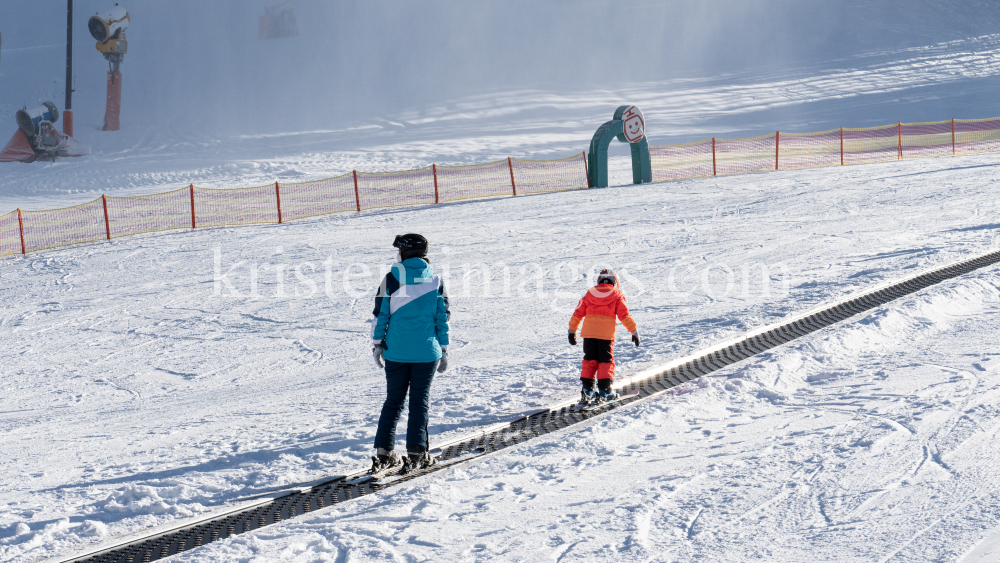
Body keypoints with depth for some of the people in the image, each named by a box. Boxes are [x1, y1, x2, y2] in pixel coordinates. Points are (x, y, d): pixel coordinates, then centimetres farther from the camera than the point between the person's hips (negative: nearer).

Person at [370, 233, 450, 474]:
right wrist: (444, 351, 12)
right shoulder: (435, 280, 1)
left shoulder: (392, 278, -4)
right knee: (420, 401, 5)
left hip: (396, 352, 0)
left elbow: (380, 314, -3)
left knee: (393, 400, 10)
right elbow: (442, 318, 5)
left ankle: (383, 452, 6)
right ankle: (416, 453, -1)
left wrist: (377, 345, 7)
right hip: (427, 351, 0)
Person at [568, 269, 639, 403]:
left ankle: (588, 389, 2)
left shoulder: (589, 294, 11)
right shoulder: (616, 296, 4)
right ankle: (605, 390, 0)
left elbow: (578, 313, 12)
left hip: (589, 332, 2)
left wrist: (572, 331, 20)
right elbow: (624, 316, 1)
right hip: (607, 333, -2)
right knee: (606, 361, 5)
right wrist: (634, 331, 8)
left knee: (589, 360, 9)